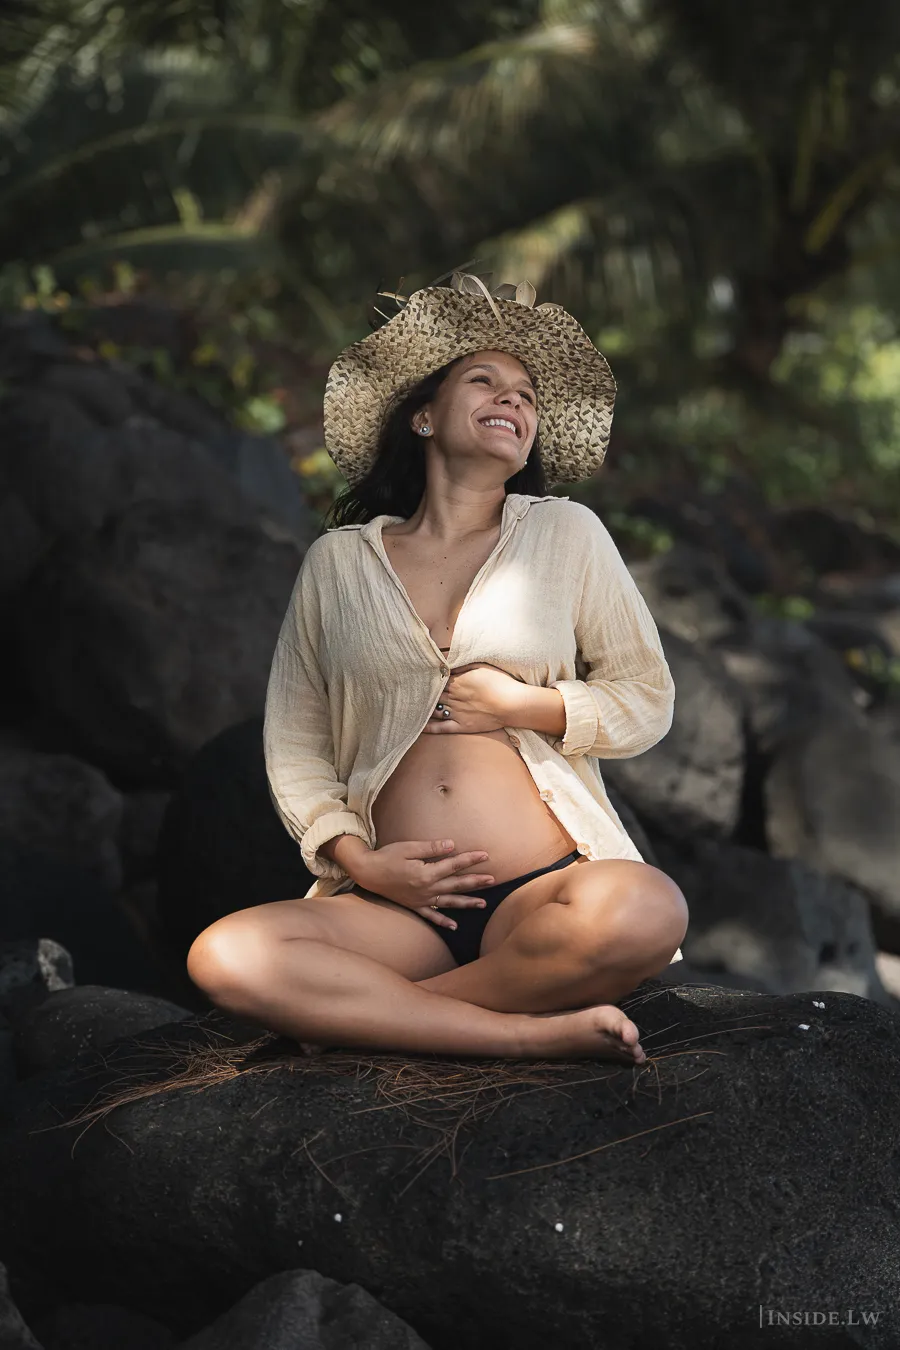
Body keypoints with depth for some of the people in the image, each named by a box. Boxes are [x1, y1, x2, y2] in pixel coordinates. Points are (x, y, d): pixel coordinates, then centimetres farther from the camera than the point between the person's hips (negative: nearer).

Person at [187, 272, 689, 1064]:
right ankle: (537, 1033, -25)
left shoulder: (567, 533, 12)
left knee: (647, 910, -35)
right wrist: (356, 859, -5)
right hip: (399, 902, 0)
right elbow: (294, 740, 12)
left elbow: (647, 700, 13)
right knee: (225, 957, -28)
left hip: (546, 888, 0)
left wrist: (523, 705, -4)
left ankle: (364, 1012, -17)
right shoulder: (338, 560, 14)